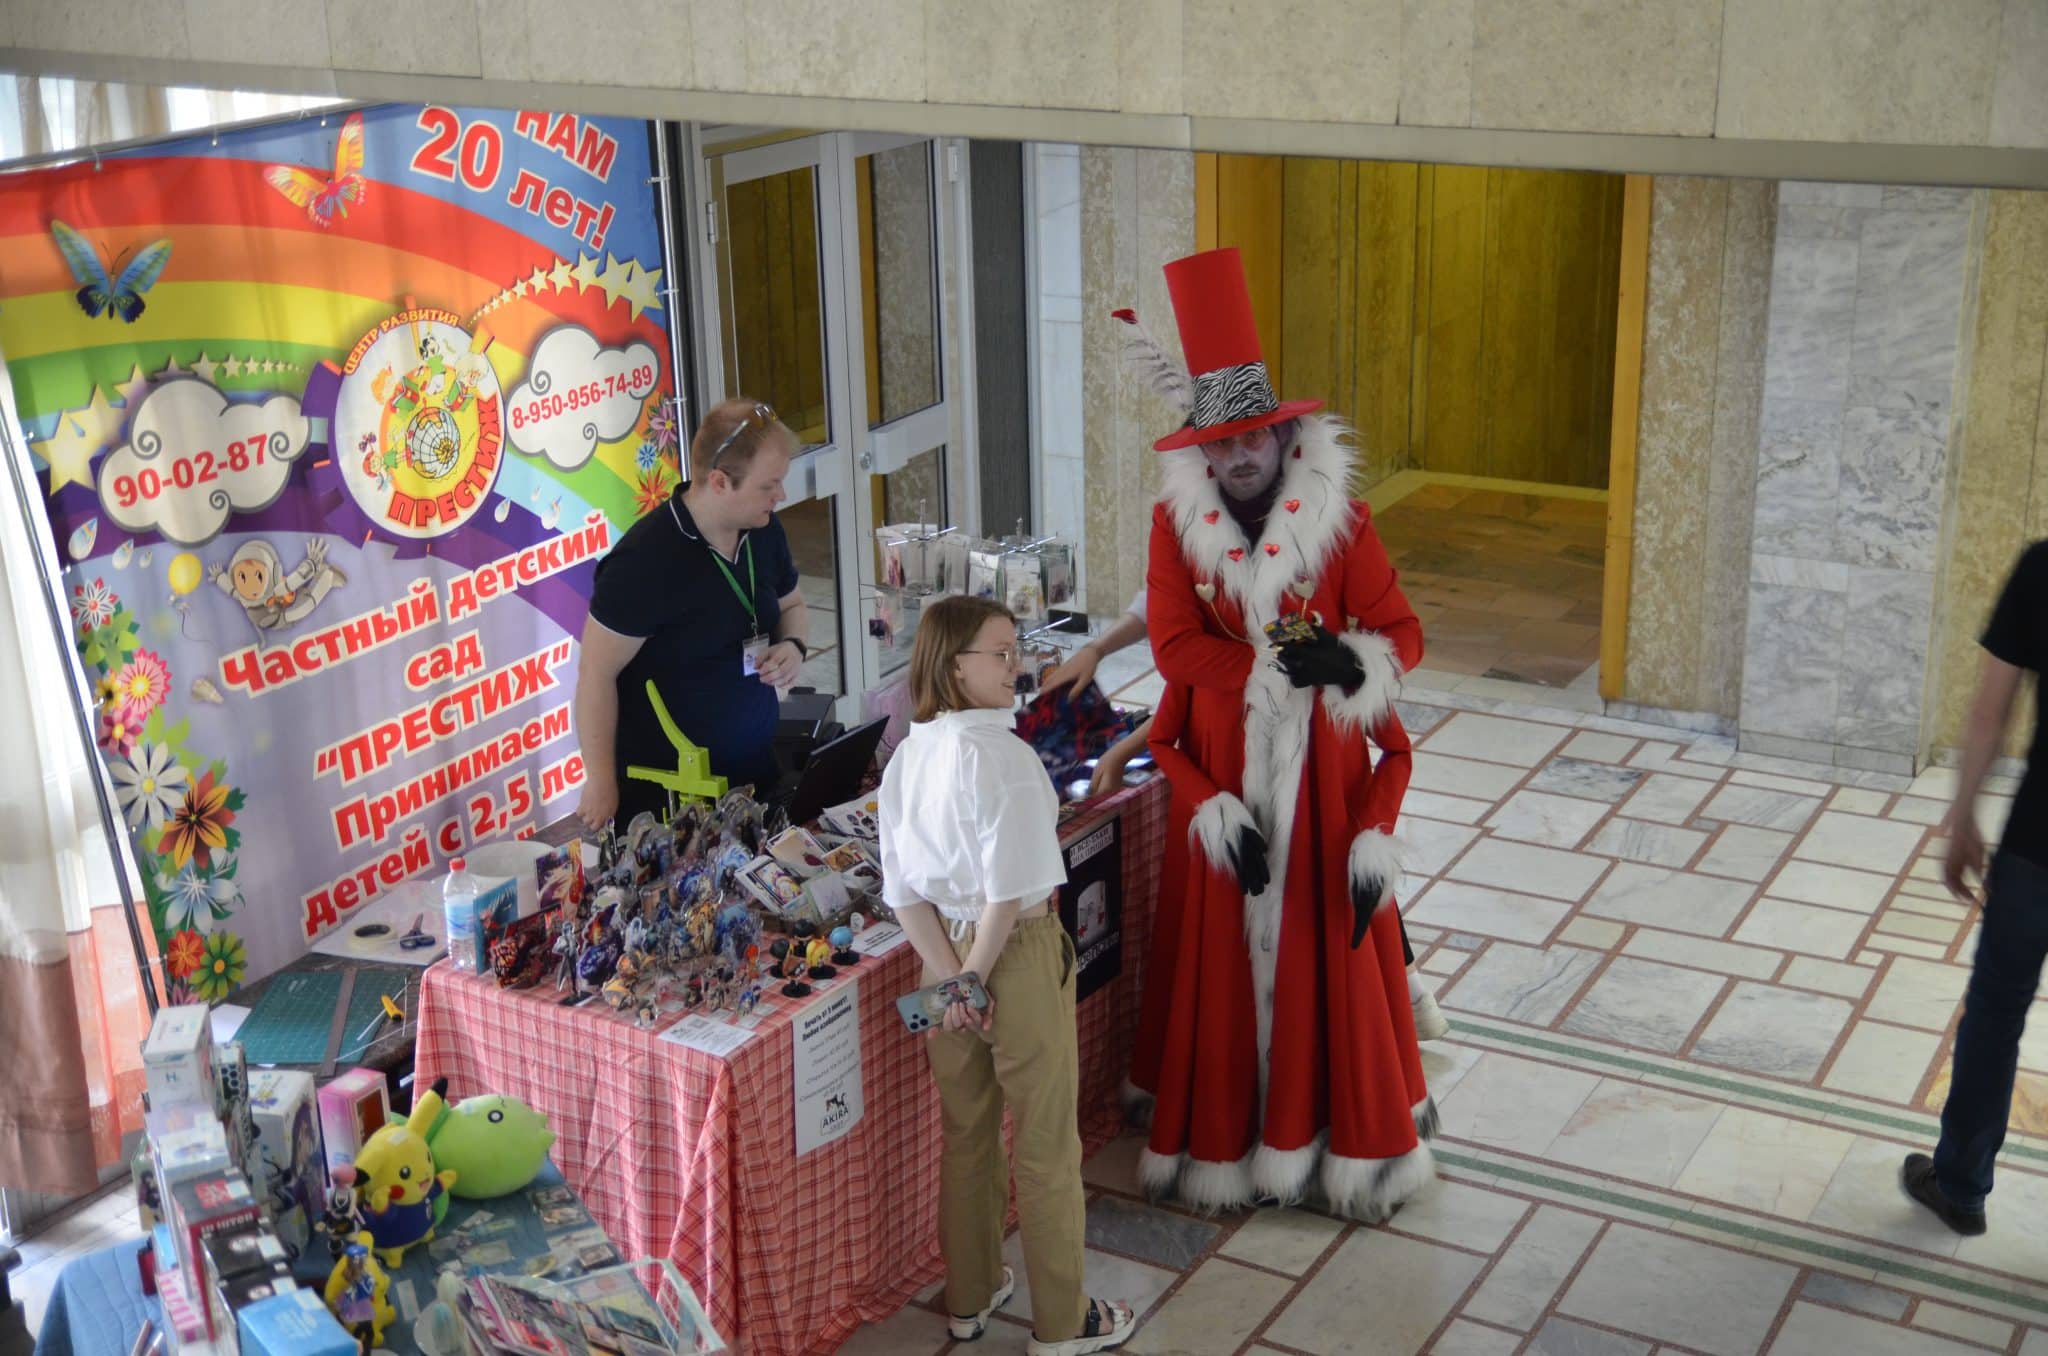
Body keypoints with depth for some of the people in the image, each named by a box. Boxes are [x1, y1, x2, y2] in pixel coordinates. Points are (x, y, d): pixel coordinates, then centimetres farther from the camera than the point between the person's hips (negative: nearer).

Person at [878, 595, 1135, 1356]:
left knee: (966, 1134, 22)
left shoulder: (906, 757, -1)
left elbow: (902, 889, -2)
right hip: (1018, 954, -7)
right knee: (1046, 1147, 9)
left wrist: (951, 976, -6)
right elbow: (1010, 888, -25)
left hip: (944, 955, 7)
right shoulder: (1001, 755, -22)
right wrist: (977, 974, -12)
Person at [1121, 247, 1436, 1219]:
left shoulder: (1338, 518, -5)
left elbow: (1402, 635, -6)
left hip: (1322, 769, 0)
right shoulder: (1177, 522, -3)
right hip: (1221, 770, 1)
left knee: (1328, 946, 5)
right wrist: (1276, 670, -21)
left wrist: (1349, 662, -27)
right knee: (1224, 950, 6)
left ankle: (1346, 1137, 19)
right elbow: (1174, 646, -10)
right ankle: (1220, 1139, 18)